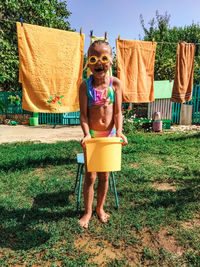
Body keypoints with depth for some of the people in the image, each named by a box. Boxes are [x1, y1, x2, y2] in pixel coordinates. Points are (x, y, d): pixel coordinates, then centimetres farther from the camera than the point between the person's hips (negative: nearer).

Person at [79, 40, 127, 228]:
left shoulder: (115, 83, -3)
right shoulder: (85, 85, -6)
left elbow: (118, 112, -5)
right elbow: (83, 114, -9)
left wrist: (119, 131, -19)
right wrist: (86, 134, -23)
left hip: (109, 135, 2)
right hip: (92, 135, -1)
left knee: (104, 175, 13)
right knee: (90, 176, 5)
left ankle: (100, 208, 35)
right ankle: (88, 212, 27)